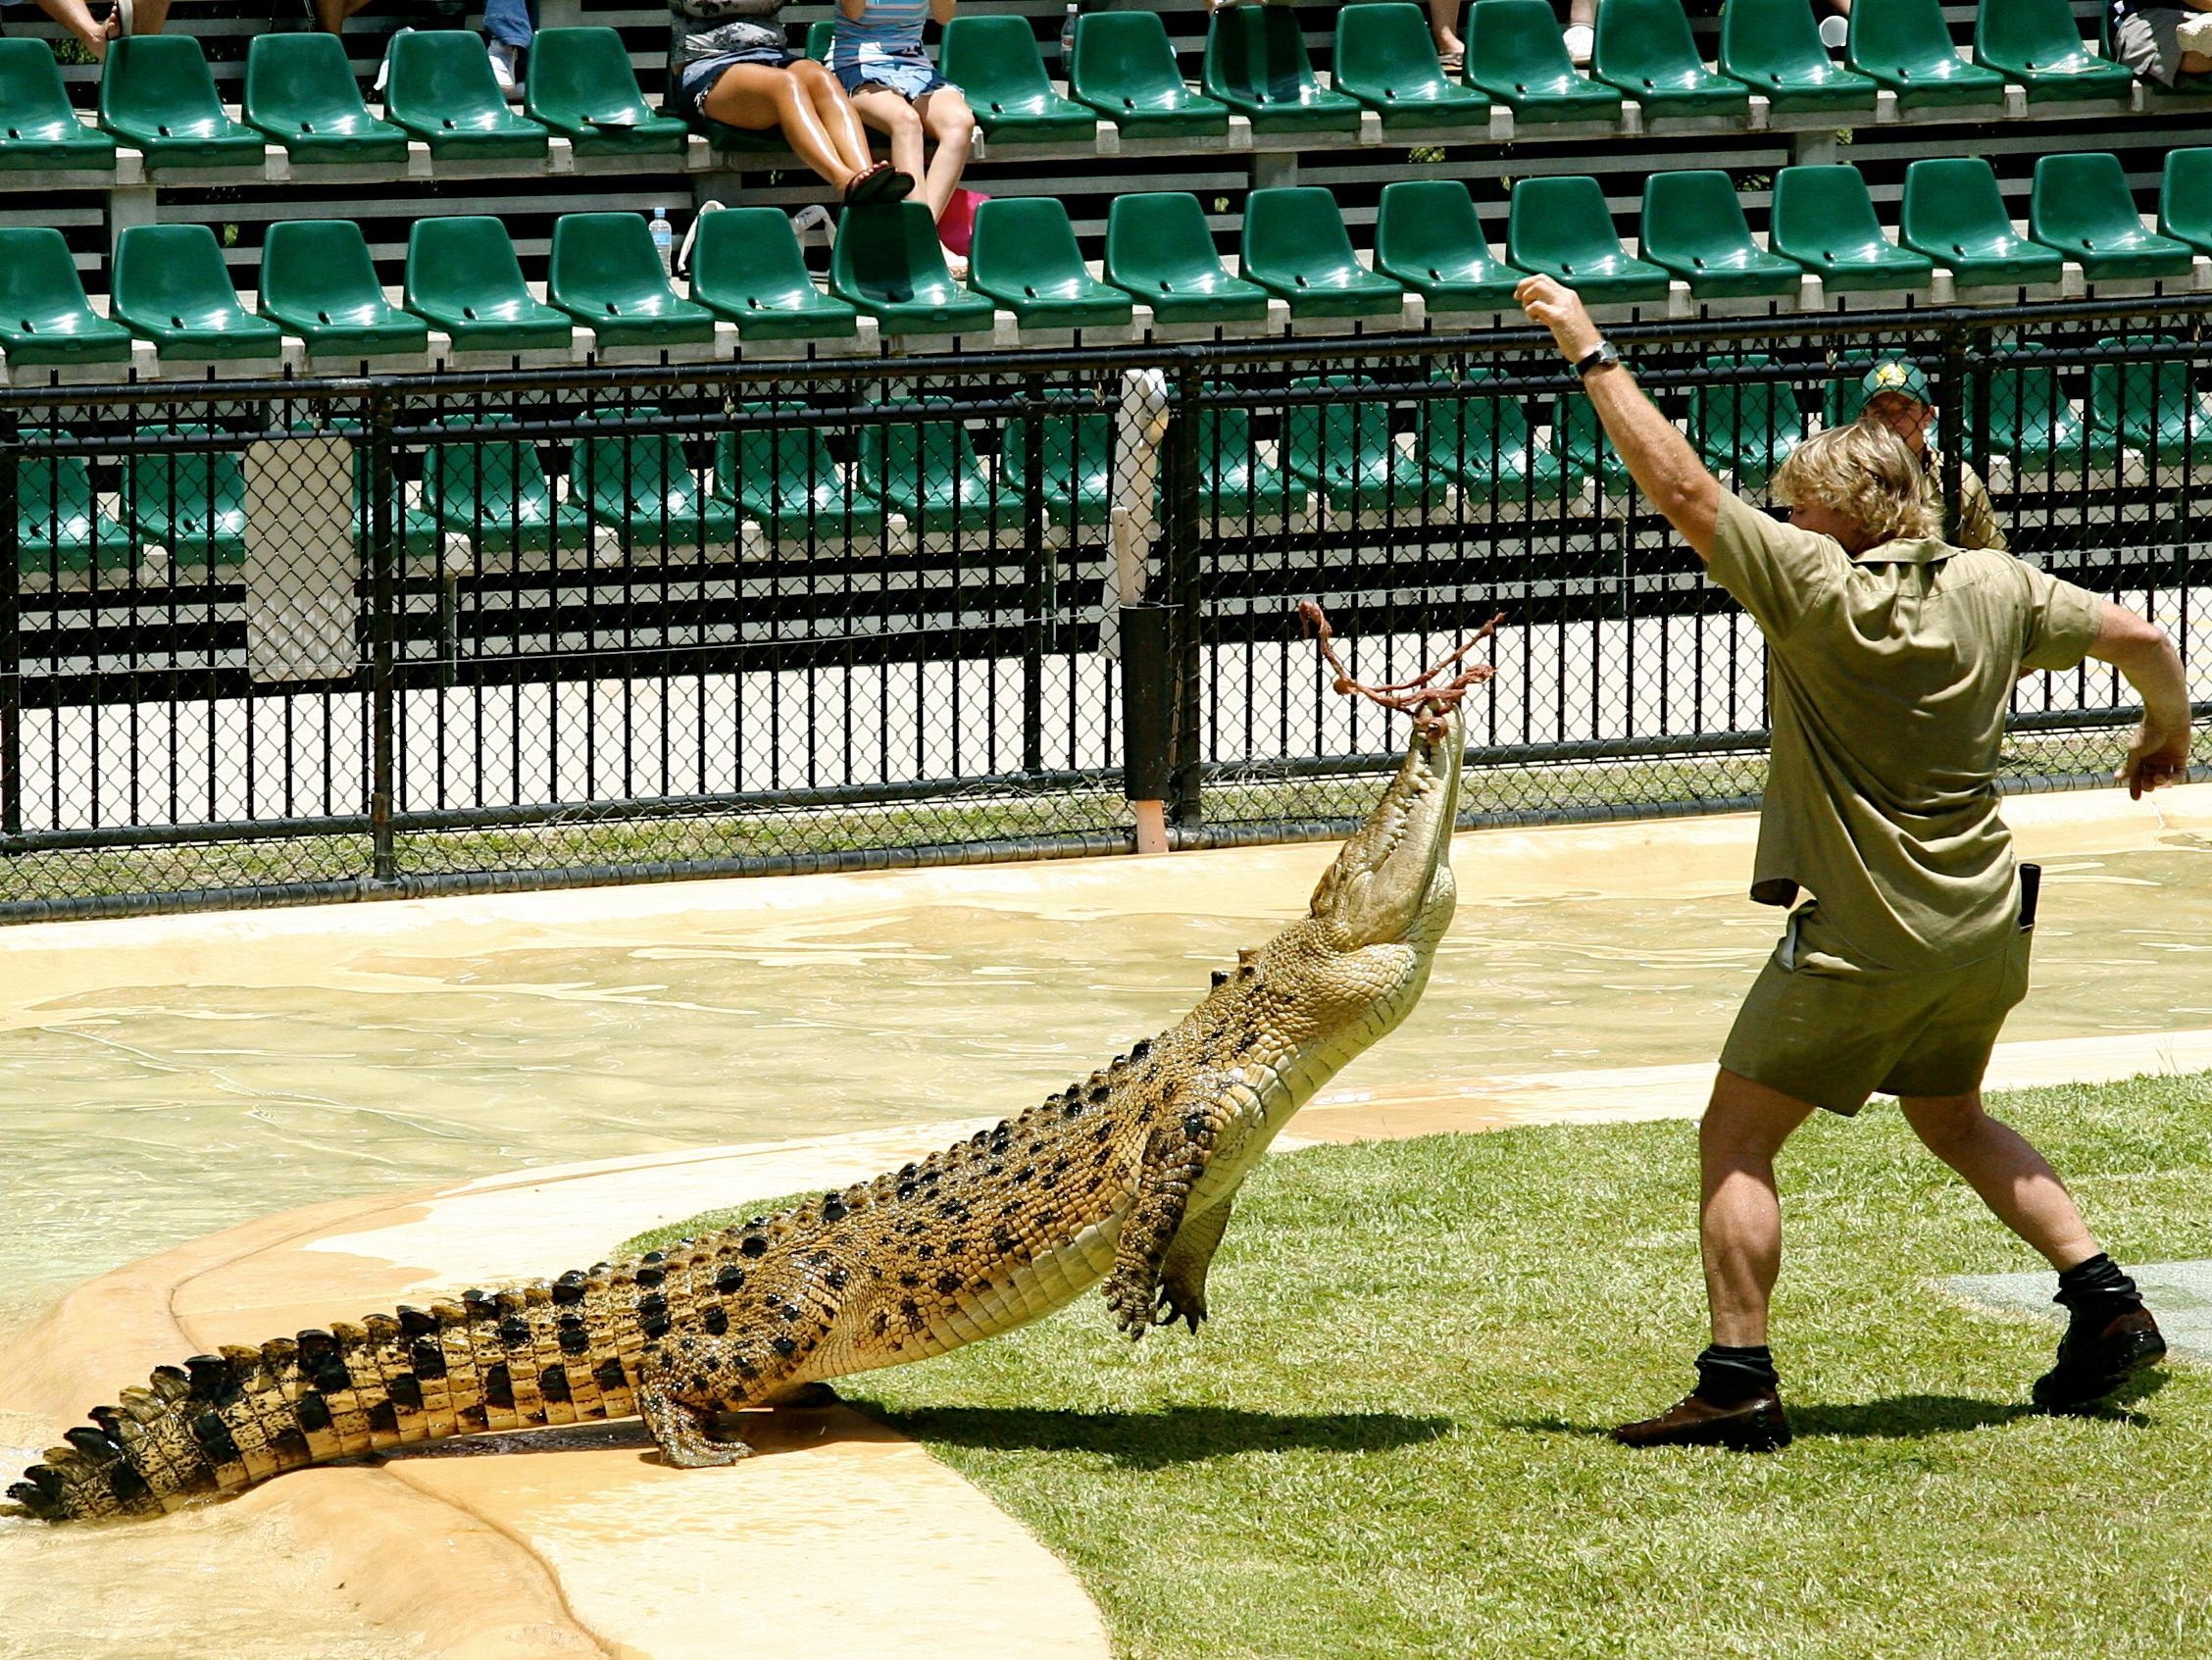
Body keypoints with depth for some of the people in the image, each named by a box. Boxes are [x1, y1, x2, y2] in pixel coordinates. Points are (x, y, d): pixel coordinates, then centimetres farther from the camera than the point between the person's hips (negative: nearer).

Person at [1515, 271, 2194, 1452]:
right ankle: (2106, 1302, 19)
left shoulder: (1816, 588, -16)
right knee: (1950, 1117, 28)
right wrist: (2165, 731, 28)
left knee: (1736, 1141, 2)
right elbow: (2138, 637, 8)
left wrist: (1591, 353, -10)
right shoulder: (1993, 588, 0)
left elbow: (1682, 487, -17)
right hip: (1984, 929, 7)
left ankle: (1738, 1383, -6)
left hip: (1864, 942, -7)